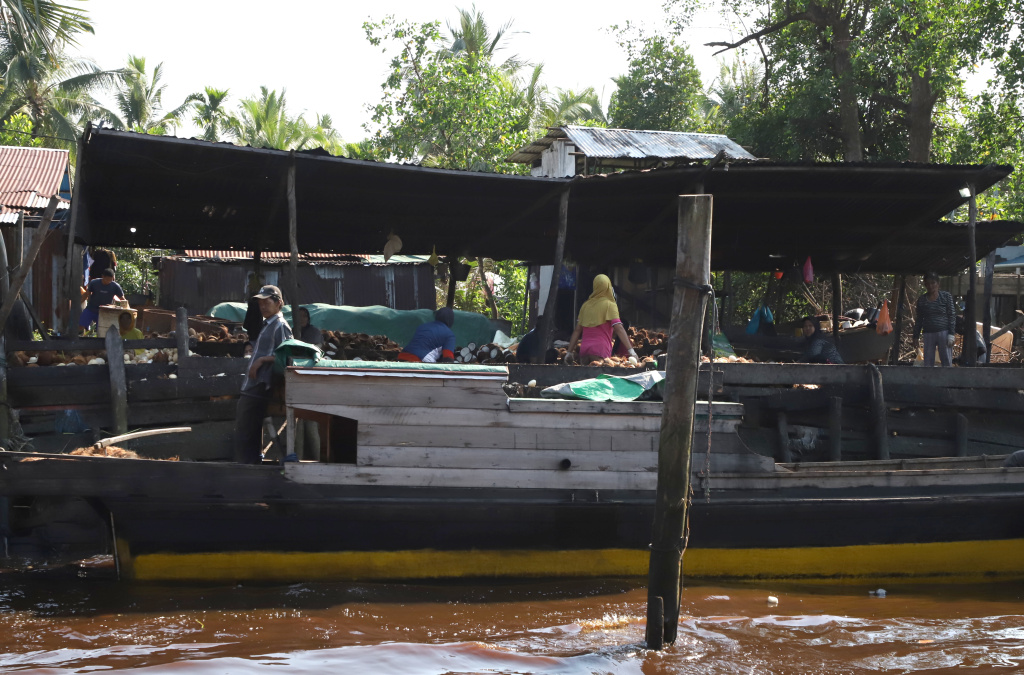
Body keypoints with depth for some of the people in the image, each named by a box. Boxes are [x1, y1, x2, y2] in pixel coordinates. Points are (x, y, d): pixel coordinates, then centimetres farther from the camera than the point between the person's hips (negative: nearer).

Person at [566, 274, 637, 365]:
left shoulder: (586, 305, 14)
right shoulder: (609, 305, -1)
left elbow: (577, 331, 14)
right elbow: (619, 329, -10)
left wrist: (569, 352, 17)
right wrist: (631, 350, -14)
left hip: (584, 349, 5)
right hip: (600, 350, -5)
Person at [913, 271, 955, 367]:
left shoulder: (946, 296, 4)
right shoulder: (921, 300, 12)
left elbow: (952, 316, 2)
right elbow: (919, 320, 16)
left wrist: (951, 334, -7)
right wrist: (916, 337, 11)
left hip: (944, 332, -3)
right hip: (928, 334, 3)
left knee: (947, 362, -5)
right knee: (928, 362, 0)